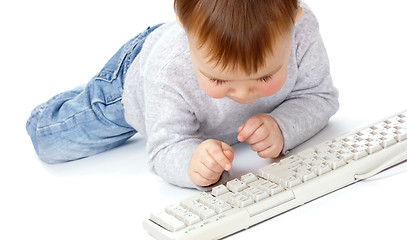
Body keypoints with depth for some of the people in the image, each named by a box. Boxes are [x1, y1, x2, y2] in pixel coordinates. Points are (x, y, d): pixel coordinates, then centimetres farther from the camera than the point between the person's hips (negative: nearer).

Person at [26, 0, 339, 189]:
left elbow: (319, 97, -25)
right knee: (48, 140, 4)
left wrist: (282, 128, -45)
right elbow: (167, 147, -35)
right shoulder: (169, 71, -47)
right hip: (136, 77, -3)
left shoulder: (300, 31, -41)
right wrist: (191, 162, -59)